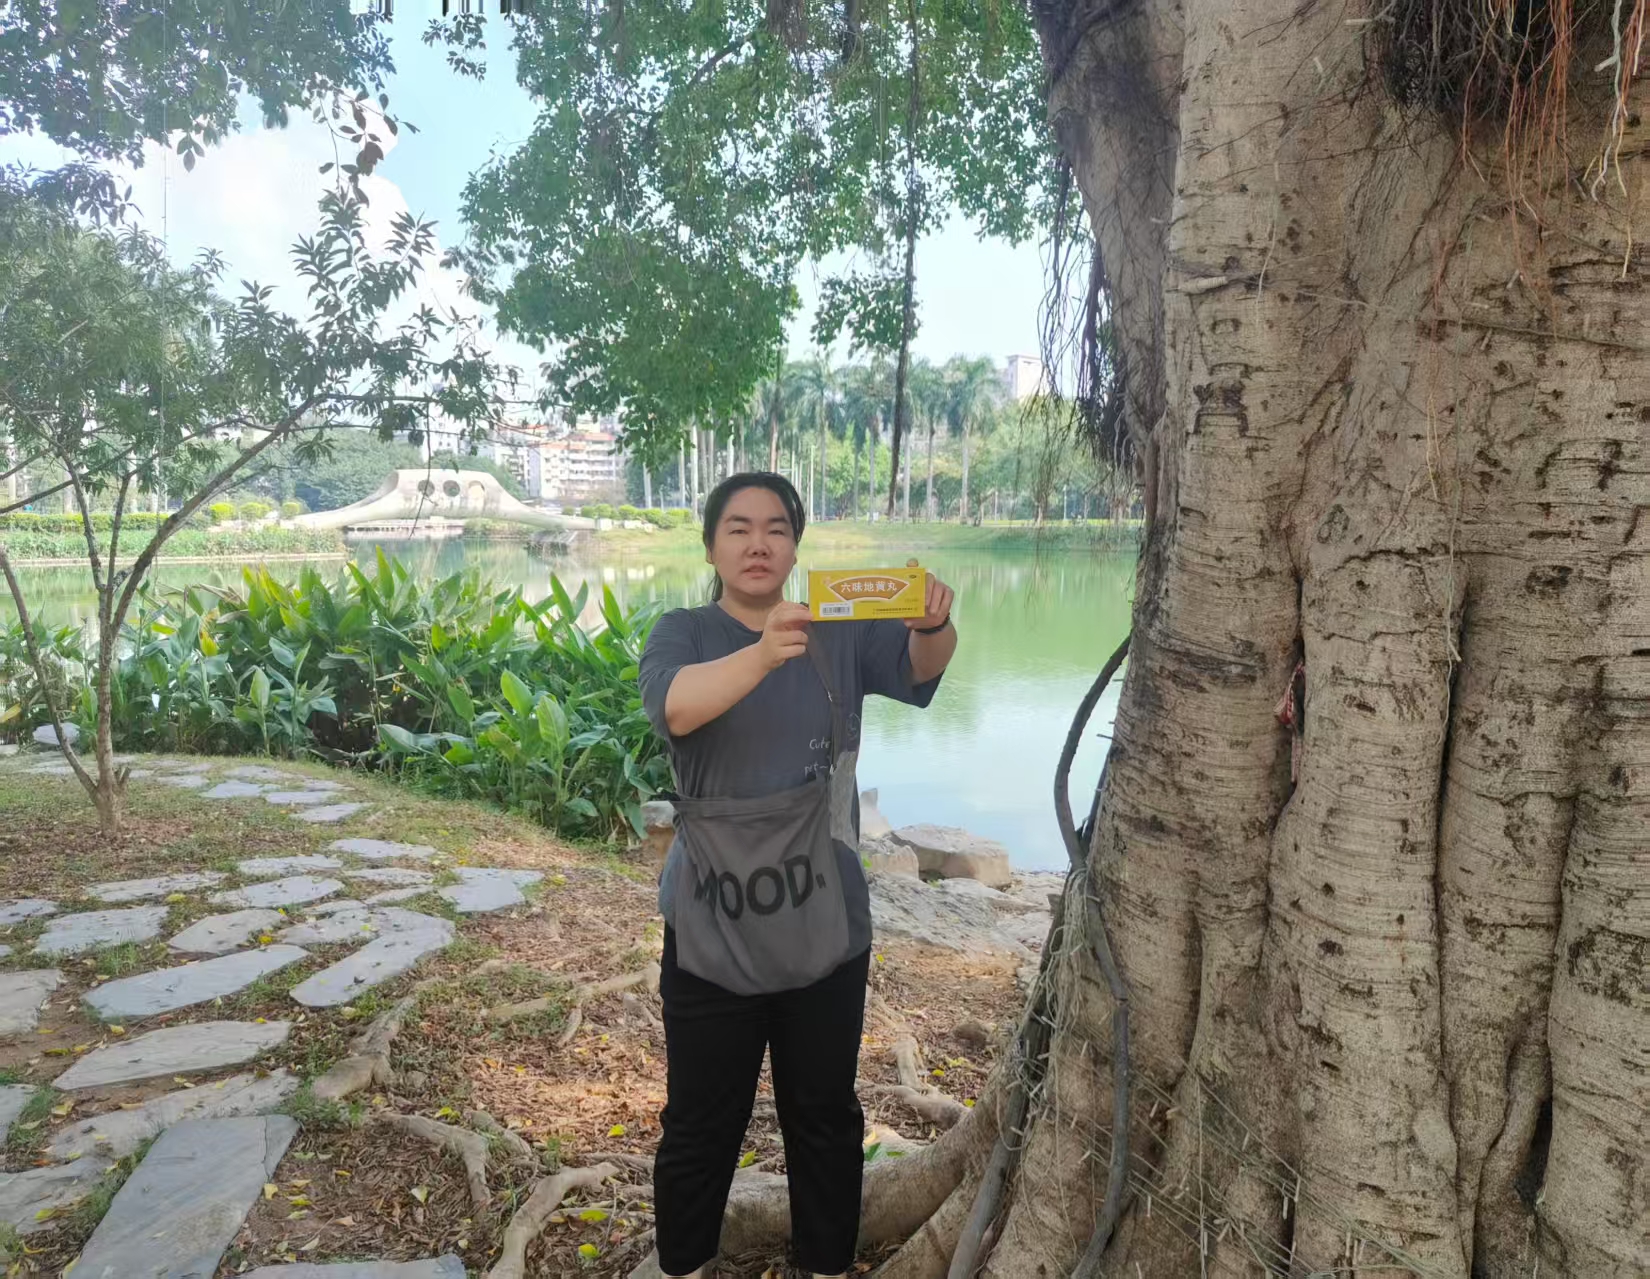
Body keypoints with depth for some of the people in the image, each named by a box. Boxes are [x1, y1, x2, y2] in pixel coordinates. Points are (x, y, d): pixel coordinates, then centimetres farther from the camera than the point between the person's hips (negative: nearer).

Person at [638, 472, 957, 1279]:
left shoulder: (839, 632, -1)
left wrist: (934, 624, -40)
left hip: (825, 933, 2)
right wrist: (763, 653, -48)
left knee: (825, 1116, 20)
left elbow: (920, 666, -17)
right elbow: (675, 704, -29)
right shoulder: (683, 633, -8)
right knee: (700, 1124, 15)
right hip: (712, 938, -2)